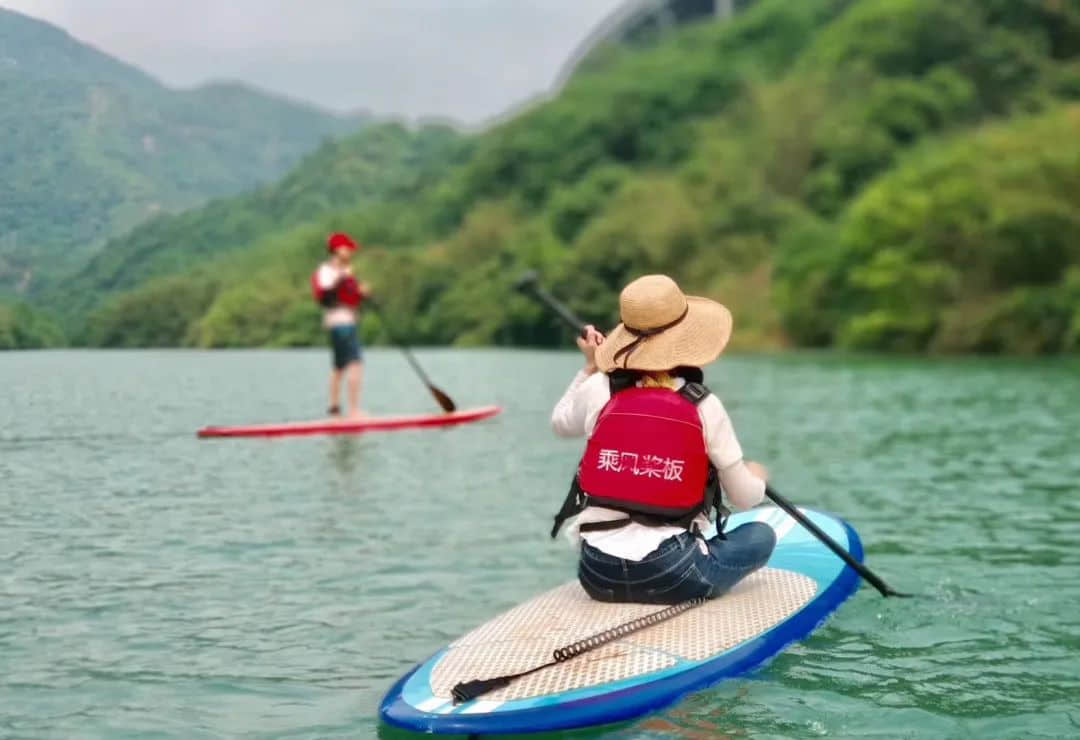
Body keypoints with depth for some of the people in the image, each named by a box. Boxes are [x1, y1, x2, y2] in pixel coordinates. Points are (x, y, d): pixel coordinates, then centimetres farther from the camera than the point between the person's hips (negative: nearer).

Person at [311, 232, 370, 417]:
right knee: (355, 362, -18)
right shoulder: (326, 271, -8)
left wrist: (362, 292, 0)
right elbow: (324, 296, -23)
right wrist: (342, 278, -26)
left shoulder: (346, 273, 19)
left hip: (349, 320, 10)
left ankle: (334, 406, 22)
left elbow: (353, 299, 20)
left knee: (339, 366, 15)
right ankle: (354, 408, -22)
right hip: (339, 320, -10)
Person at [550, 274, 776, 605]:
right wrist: (757, 478, 23)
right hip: (670, 577, -4)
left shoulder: (598, 391, -3)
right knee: (762, 535, 17)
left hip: (596, 576, 4)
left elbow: (560, 423, 22)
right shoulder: (704, 407, -8)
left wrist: (590, 367, 30)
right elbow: (744, 498, 0)